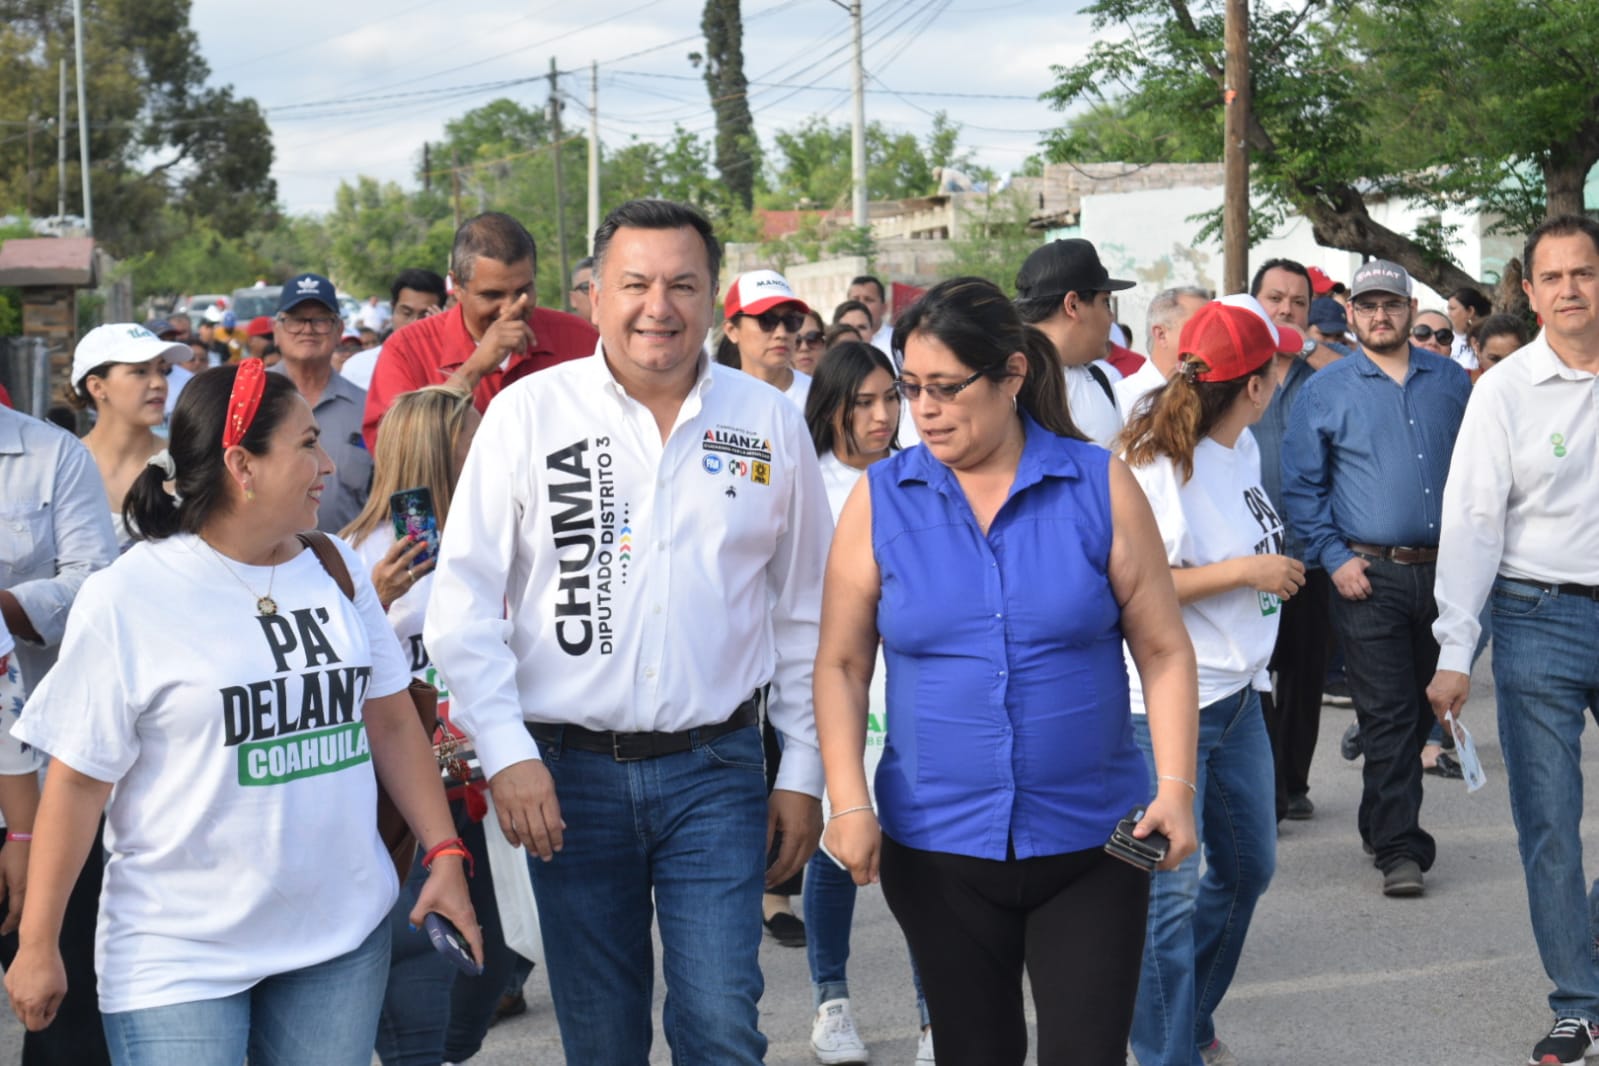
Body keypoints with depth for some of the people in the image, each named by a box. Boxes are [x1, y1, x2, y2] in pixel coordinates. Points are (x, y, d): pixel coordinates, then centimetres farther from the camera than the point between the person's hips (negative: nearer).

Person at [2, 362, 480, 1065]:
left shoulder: (336, 568, 7)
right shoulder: (127, 599, -9)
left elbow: (391, 721, 12)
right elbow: (79, 779, -8)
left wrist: (445, 853, 6)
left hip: (343, 933, 5)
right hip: (178, 956, -5)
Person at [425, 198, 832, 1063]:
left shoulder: (769, 423, 2)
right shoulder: (528, 413, -2)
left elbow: (804, 613, 9)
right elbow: (465, 599, -3)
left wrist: (802, 772, 7)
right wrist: (505, 754, -11)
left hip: (715, 770, 0)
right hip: (569, 770, 0)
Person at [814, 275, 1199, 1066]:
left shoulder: (1100, 487, -2)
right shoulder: (879, 501, 0)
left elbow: (1164, 651, 0)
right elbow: (841, 665, 1)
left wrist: (1176, 787, -9)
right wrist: (849, 804, -8)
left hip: (1089, 843, -1)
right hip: (936, 847, 1)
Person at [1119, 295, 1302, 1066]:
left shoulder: (1243, 447, 6)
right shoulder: (1157, 466, -21)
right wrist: (1243, 571, -23)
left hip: (1237, 696, 9)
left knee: (1248, 867, 19)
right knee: (1171, 892, -2)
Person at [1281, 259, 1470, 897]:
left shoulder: (1450, 381, 10)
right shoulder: (1324, 391, 1)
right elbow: (1301, 486, 1)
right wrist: (1335, 558, -8)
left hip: (1442, 573, 4)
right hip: (1369, 575, -4)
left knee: (1422, 710, 12)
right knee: (1388, 715, -7)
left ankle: (1381, 823, 28)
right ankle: (1399, 849, -4)